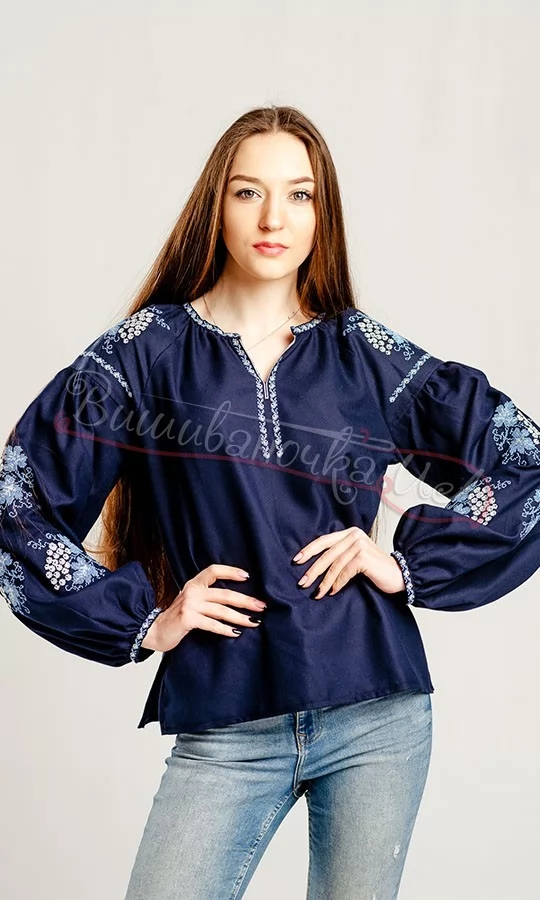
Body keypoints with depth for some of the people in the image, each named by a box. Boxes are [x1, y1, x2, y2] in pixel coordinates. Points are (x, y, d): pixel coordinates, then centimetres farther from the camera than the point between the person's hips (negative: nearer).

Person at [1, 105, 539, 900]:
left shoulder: (368, 357, 5)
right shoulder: (150, 352, 2)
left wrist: (412, 562, 0)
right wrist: (141, 619, -2)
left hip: (377, 714, 1)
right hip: (225, 730, -1)